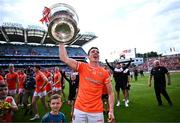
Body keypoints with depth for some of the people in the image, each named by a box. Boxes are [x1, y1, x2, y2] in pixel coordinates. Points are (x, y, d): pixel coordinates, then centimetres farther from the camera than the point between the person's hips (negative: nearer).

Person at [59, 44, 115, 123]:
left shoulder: (104, 73, -1)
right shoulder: (82, 67, -2)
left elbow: (110, 93, 2)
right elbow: (64, 58, -8)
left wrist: (111, 111, -6)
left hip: (96, 111, 0)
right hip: (79, 109, 0)